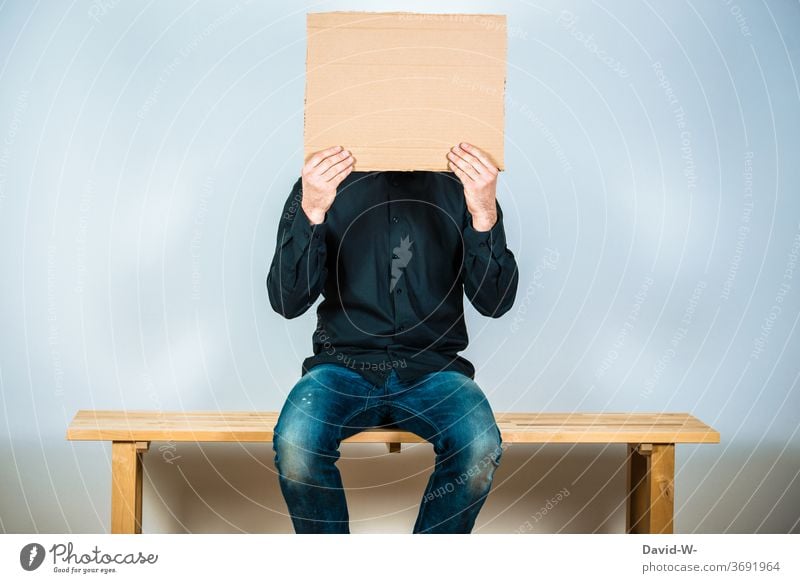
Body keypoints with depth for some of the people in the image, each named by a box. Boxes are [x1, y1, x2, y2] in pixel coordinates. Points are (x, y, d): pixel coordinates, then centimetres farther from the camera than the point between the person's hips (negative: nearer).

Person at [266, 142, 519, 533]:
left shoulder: (461, 185, 2)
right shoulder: (321, 183, 1)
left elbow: (494, 302, -4)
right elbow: (287, 302, -6)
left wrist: (486, 215, -20)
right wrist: (310, 213, -22)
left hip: (433, 368, 1)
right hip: (344, 365, 0)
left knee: (480, 449, -29)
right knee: (294, 443, -30)